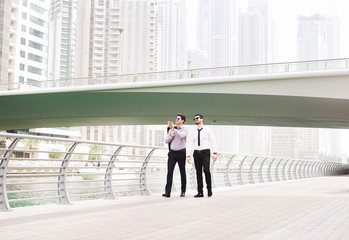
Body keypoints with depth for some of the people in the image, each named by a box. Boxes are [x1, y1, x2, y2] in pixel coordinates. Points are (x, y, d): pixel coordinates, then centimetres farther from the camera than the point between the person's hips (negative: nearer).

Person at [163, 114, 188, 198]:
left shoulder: (184, 129, -2)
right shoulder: (171, 129, 12)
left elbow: (181, 136, -25)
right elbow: (166, 141, 12)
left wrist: (173, 129, -31)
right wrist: (171, 136, -7)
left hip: (181, 152, -3)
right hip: (172, 152, 3)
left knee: (182, 172, 5)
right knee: (169, 172, -7)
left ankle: (183, 191, 15)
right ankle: (167, 192, -12)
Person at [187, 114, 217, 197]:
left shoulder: (207, 130, 4)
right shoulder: (193, 132, 13)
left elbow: (213, 142, 0)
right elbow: (190, 144, 11)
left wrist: (215, 153, -10)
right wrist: (188, 155, 1)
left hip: (205, 152, -3)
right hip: (196, 153, 3)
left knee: (206, 170, -16)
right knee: (198, 172, 1)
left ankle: (209, 189, 1)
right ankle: (200, 192, 4)